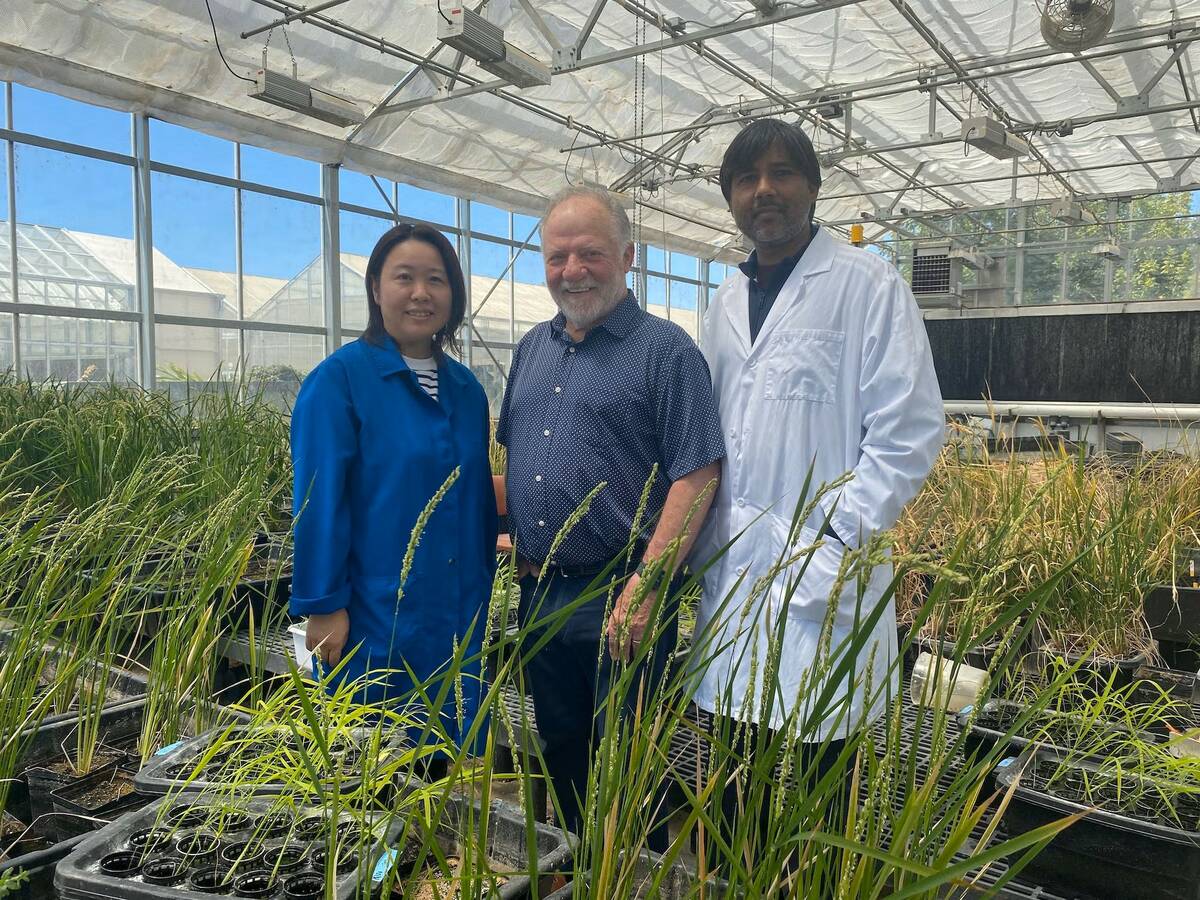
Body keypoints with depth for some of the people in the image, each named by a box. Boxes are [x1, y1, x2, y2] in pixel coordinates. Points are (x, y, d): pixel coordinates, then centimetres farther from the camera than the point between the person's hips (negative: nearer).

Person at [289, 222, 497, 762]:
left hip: (460, 617, 6)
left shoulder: (466, 389, 9)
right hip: (376, 621, -5)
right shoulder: (339, 379, -9)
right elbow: (318, 500, -12)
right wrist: (323, 607, -14)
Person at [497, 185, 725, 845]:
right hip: (539, 594, 7)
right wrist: (517, 541, 8)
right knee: (560, 759, 20)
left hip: (620, 600, -6)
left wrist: (643, 588, -21)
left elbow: (696, 476, -16)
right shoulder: (532, 349, 12)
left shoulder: (665, 349, -10)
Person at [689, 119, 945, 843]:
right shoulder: (725, 304, 14)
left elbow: (911, 431, -9)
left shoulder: (869, 285, -4)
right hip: (728, 577, 5)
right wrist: (696, 549, 9)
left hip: (823, 585, -5)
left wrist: (835, 542, -15)